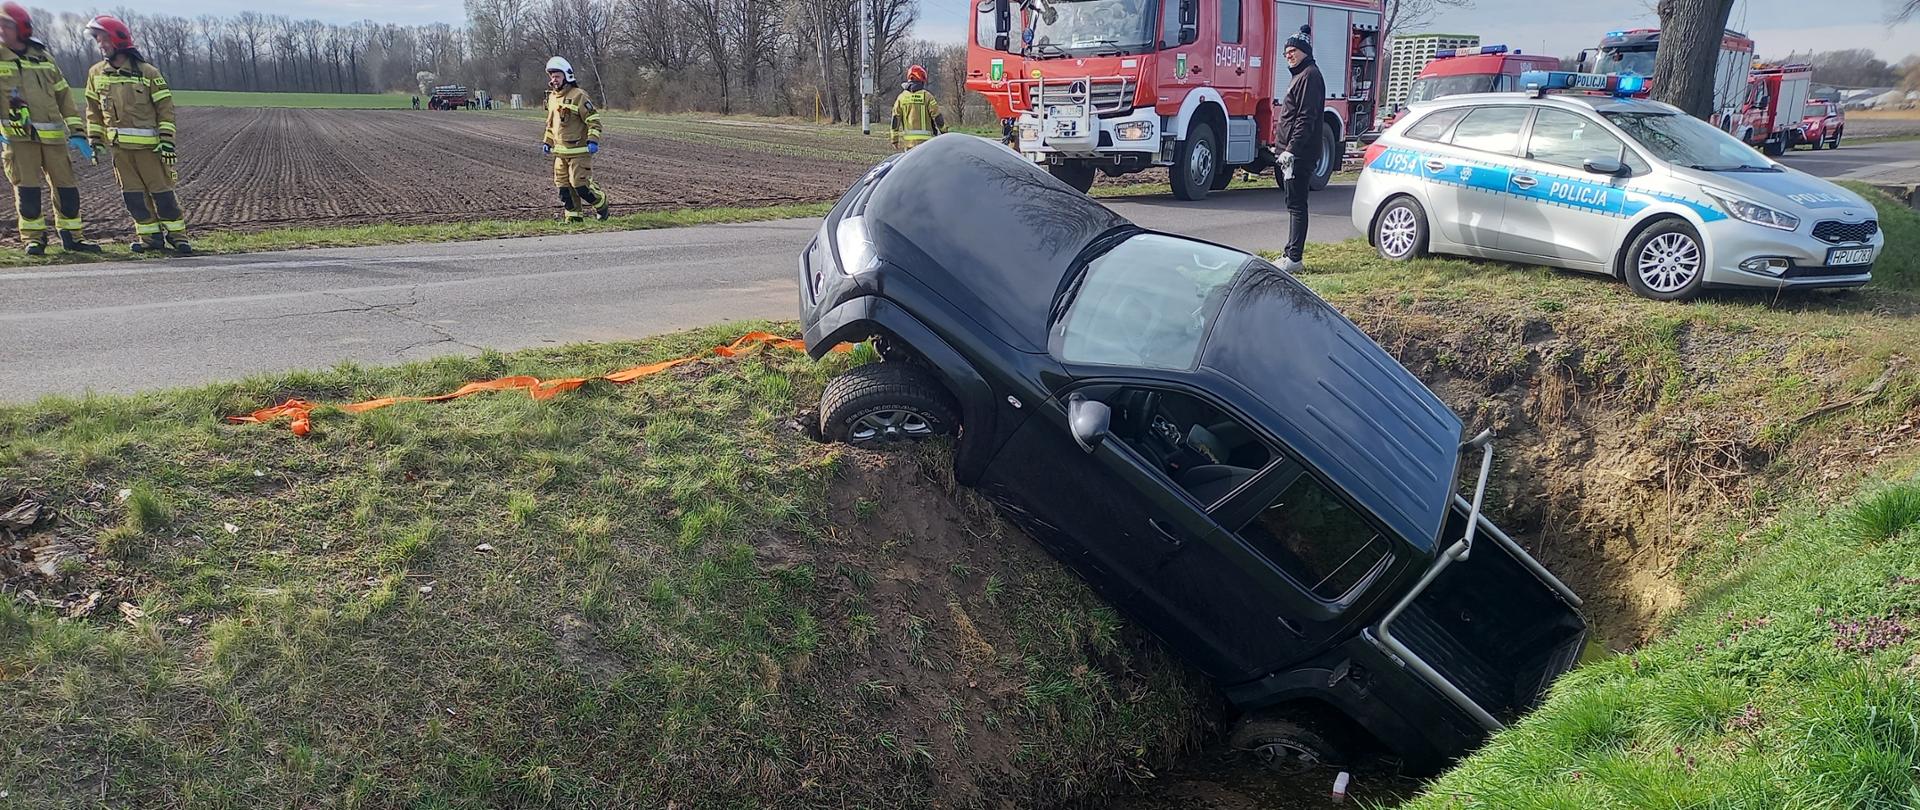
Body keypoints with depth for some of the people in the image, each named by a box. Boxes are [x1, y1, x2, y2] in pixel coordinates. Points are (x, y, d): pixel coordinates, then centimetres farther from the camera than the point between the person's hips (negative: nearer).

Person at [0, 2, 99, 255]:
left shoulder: (43, 57, 14)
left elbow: (64, 95, 15)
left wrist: (77, 132, 7)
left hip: (53, 135, 3)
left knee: (66, 185, 4)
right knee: (27, 188, -6)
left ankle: (72, 236, 16)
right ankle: (33, 238, 5)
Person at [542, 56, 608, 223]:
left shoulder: (578, 96, -10)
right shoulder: (552, 97, 14)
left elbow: (594, 120, -12)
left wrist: (592, 141, -20)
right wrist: (547, 142, 20)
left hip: (579, 151, -8)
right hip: (560, 151, 8)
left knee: (579, 183, -10)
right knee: (563, 185, 6)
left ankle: (601, 203, 14)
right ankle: (573, 216, 15)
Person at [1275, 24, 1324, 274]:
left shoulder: (1310, 75, -11)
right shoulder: (1301, 75, 21)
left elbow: (1306, 118, -19)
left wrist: (1291, 149, -22)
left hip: (1300, 153, -10)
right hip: (1295, 154, 10)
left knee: (1297, 205, -9)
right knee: (1295, 205, 12)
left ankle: (1293, 258, -9)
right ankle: (1291, 255, 17)